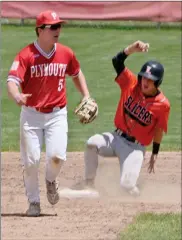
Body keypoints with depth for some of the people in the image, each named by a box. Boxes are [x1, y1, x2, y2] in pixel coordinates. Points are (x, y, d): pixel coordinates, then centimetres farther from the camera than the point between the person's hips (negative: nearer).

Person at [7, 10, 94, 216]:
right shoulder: (26, 55, -12)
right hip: (31, 114, -2)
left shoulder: (66, 54, 1)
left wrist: (86, 96, 10)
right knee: (31, 160, -4)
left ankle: (51, 181, 19)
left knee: (57, 155, -16)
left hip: (57, 114, 2)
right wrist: (17, 96, -45)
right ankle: (34, 202, 16)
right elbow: (12, 81, -24)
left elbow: (76, 74, 21)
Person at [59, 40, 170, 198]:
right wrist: (133, 48, -31)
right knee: (92, 143, -28)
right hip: (117, 138, 3)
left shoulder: (163, 104, -12)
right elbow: (117, 61, -16)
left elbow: (158, 130, 0)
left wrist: (155, 154, 6)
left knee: (127, 185, -20)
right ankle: (89, 188, -20)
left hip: (135, 148, -3)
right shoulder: (131, 84, -6)